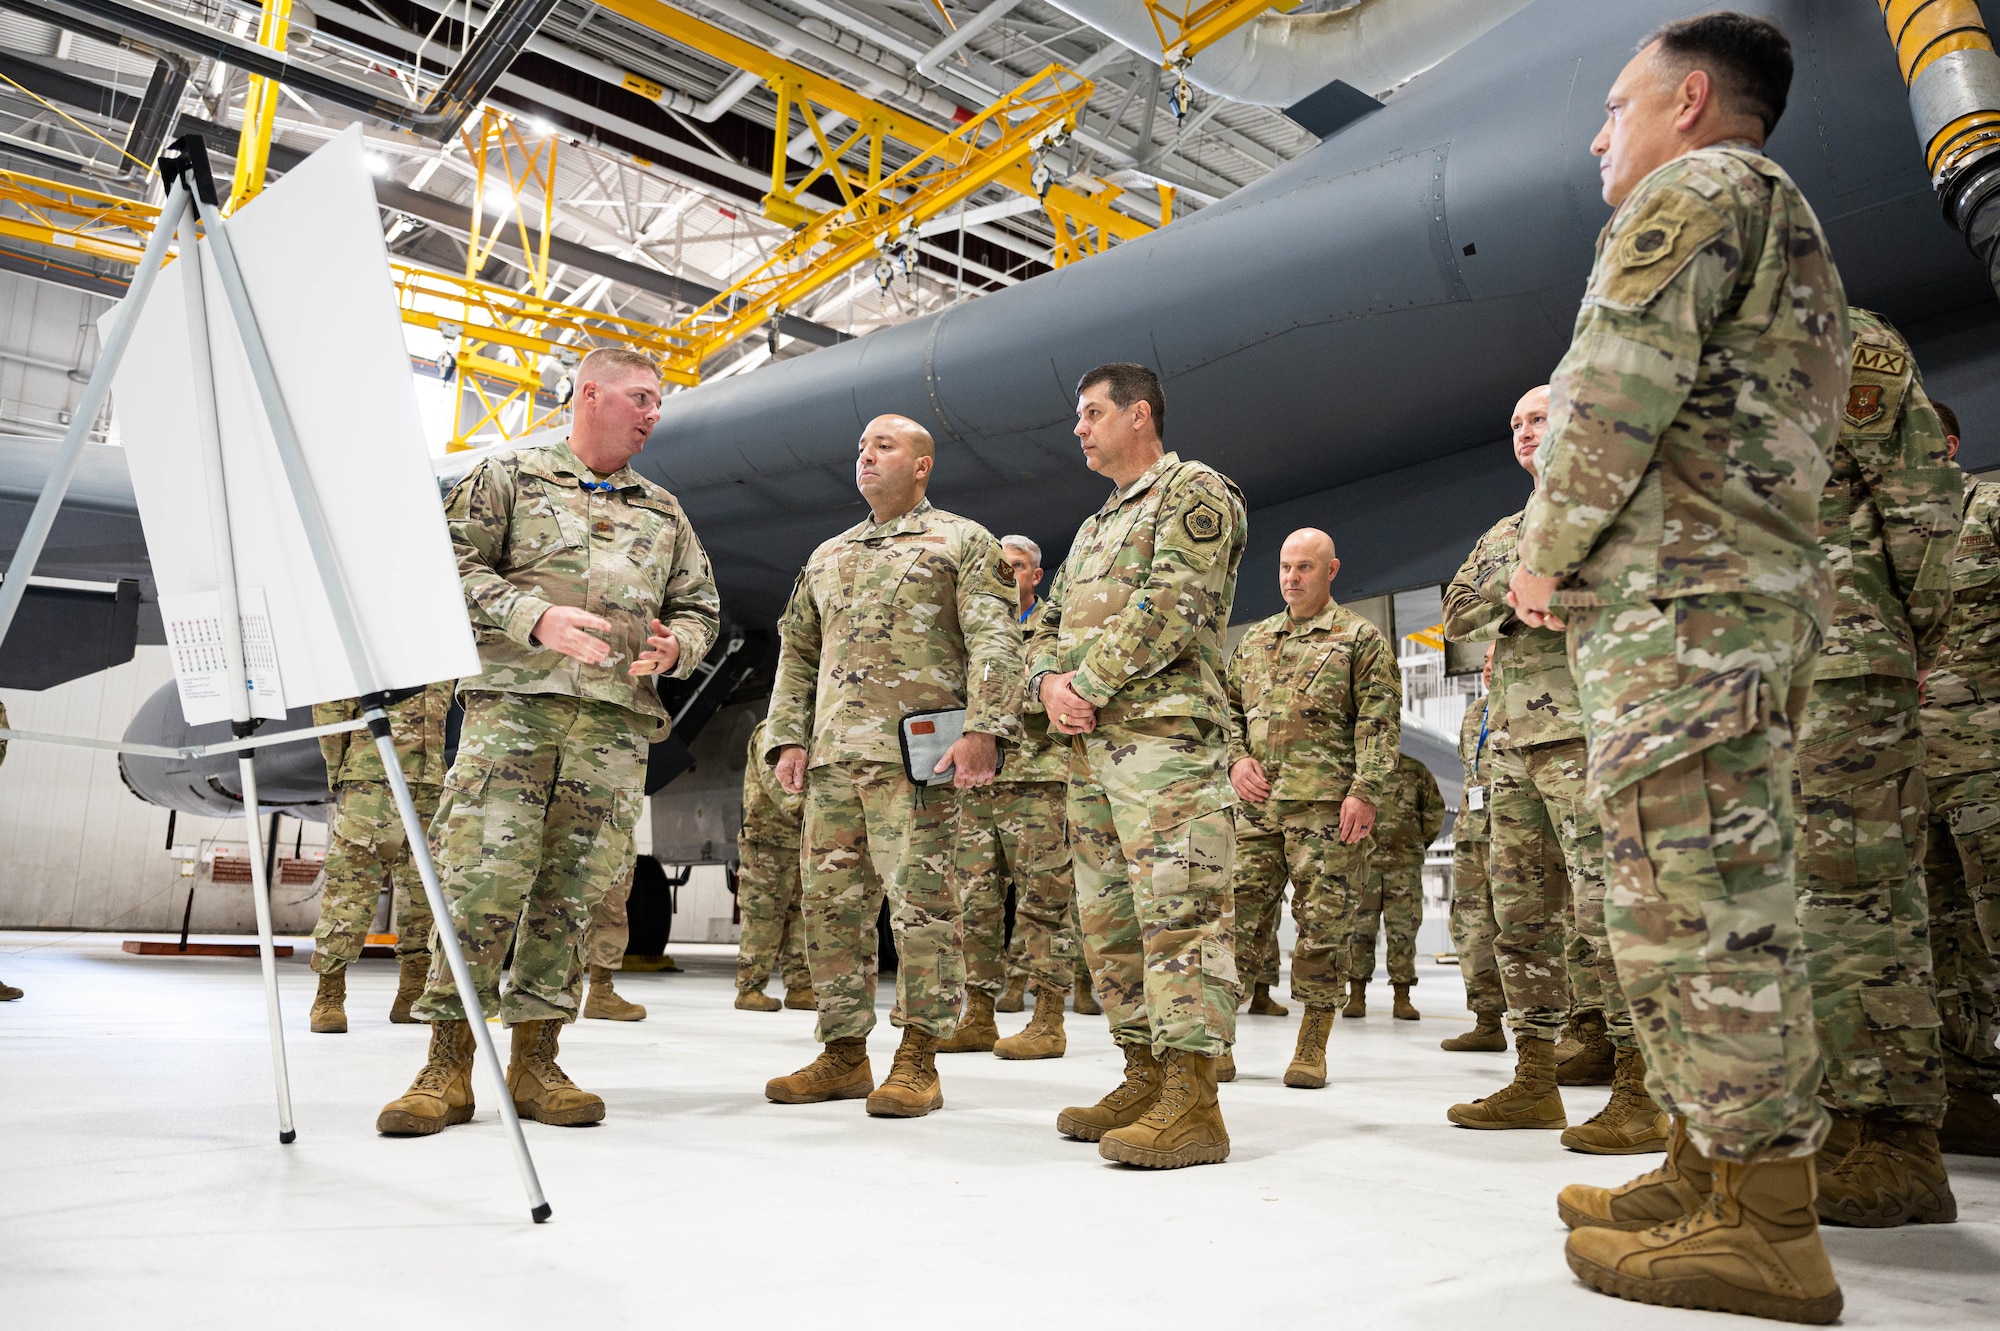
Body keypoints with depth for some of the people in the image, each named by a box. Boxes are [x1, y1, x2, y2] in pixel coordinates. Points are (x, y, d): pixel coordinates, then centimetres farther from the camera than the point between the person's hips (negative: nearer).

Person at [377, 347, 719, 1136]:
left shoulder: (664, 513, 22)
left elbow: (699, 607, 21)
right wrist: (536, 617, -13)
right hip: (514, 702, -3)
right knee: (480, 876, -8)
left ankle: (534, 1058, 11)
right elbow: (453, 566, 2)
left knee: (574, 887, 2)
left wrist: (675, 647, -2)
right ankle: (448, 1065, 2)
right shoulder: (509, 476, 12)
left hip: (618, 722, 4)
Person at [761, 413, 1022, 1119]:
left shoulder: (962, 542, 6)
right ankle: (844, 1053, 18)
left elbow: (995, 643, -5)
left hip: (914, 754, -6)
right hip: (831, 756, 6)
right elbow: (797, 653, 23)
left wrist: (983, 728, -18)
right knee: (830, 903, 7)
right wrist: (788, 737, 11)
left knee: (921, 901, -5)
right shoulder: (827, 556, 24)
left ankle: (918, 1060, 4)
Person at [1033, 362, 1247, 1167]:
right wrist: (1048, 681, 1)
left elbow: (1171, 604, -13)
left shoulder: (1195, 491, 1)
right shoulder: (1094, 527, 28)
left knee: (1179, 906, -12)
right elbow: (1046, 624, 23)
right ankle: (1146, 1079, 19)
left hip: (1165, 730, -9)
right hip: (1090, 742, 9)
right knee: (1108, 913, 9)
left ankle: (1192, 1103, -10)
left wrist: (1088, 684, -12)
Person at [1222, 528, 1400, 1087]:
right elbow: (1228, 707, 23)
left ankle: (1311, 1047, 9)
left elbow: (1379, 724, -3)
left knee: (1323, 922, -1)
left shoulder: (1361, 638, 5)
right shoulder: (1253, 640, 20)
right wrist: (1235, 758, 4)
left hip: (1328, 805, -4)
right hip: (1257, 801, 4)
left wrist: (1366, 793, -13)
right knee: (1240, 914, 2)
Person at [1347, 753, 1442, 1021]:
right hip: (1363, 861, 0)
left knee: (1403, 929, 1)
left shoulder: (1415, 771, 7)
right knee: (1359, 928, -1)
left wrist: (1418, 843, 16)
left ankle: (1402, 999, 7)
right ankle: (1356, 996, 6)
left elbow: (1435, 810, 17)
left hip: (1405, 864, 0)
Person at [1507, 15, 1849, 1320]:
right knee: (1707, 906, 11)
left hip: (1677, 599, -10)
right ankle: (1709, 1175, 19)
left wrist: (1546, 559, -5)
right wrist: (1581, 562, 18)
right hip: (1767, 590, 10)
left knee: (1705, 908, -10)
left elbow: (1616, 393, -15)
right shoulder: (1799, 240, 30)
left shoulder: (1696, 187, -1)